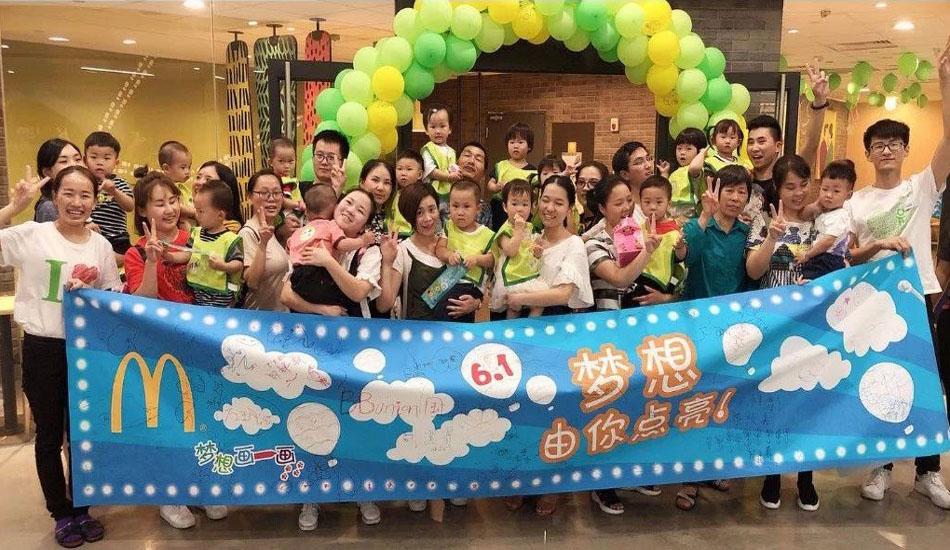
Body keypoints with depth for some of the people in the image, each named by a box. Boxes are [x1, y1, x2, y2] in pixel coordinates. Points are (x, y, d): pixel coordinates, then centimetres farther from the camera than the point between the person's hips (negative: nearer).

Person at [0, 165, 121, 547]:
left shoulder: (101, 245, 2)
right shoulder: (31, 235, -6)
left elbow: (115, 301, 8)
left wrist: (88, 294, -11)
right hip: (42, 349, -2)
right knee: (49, 435, 10)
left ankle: (82, 508, 31)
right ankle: (61, 513, 27)